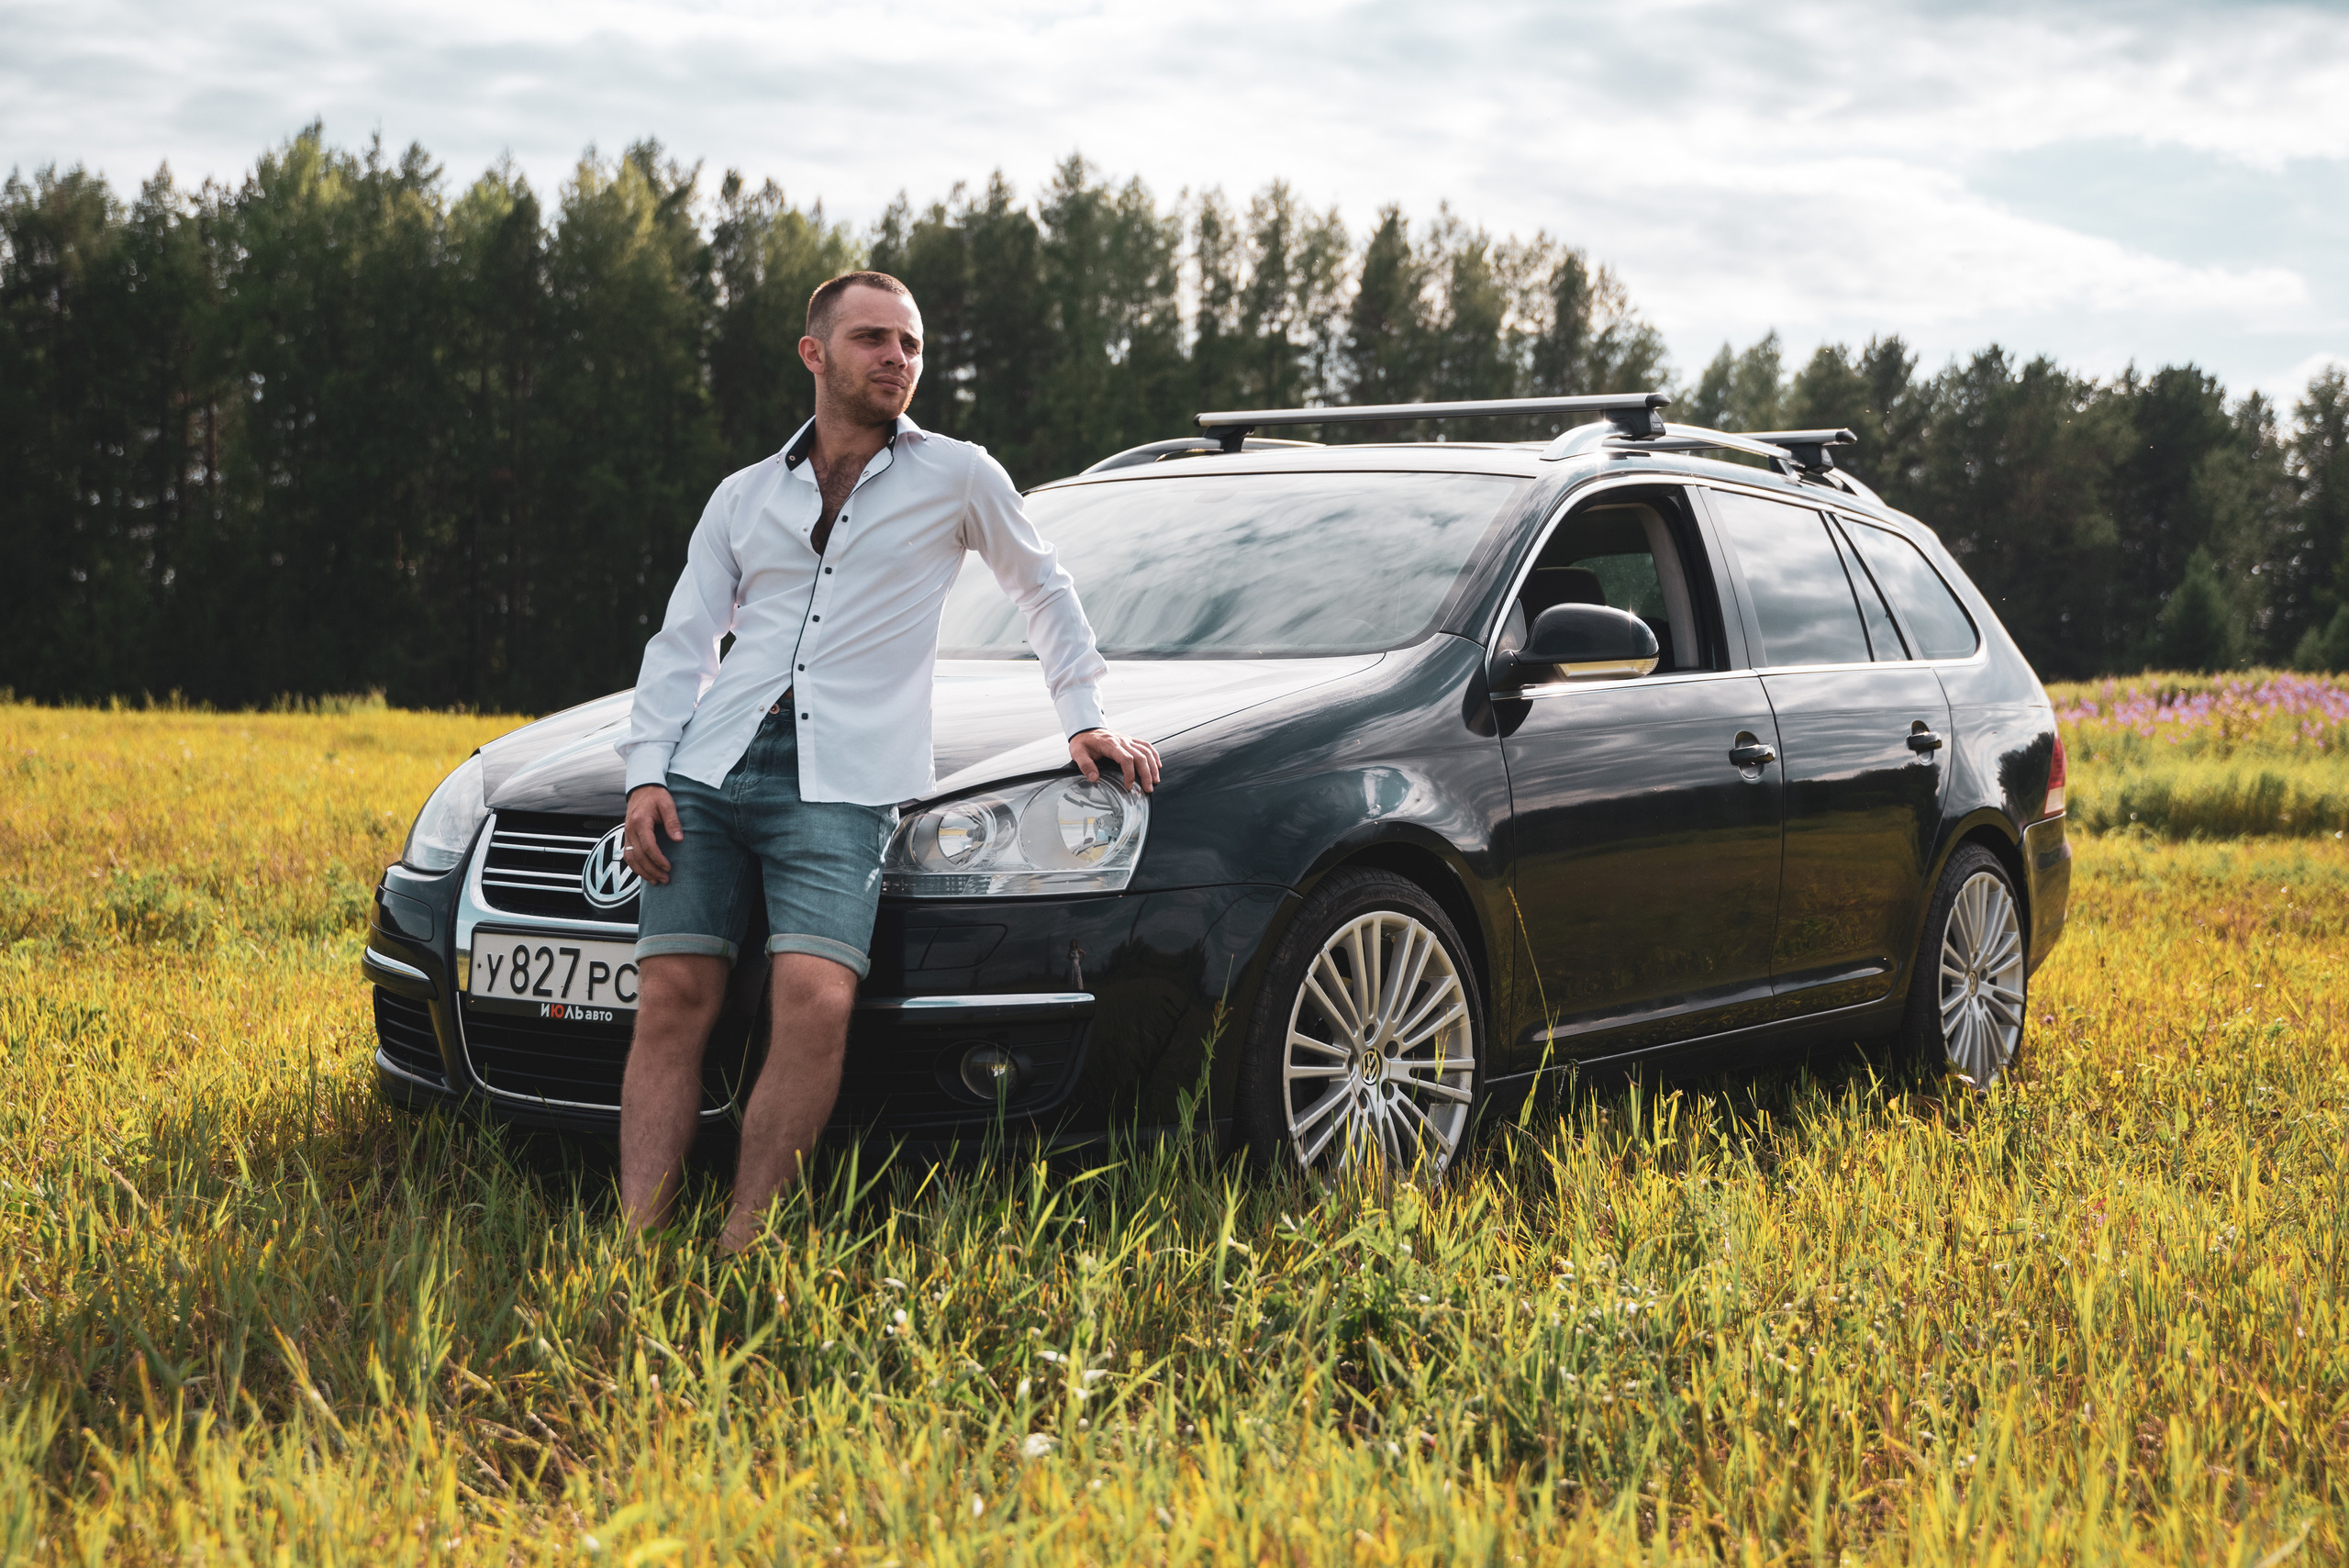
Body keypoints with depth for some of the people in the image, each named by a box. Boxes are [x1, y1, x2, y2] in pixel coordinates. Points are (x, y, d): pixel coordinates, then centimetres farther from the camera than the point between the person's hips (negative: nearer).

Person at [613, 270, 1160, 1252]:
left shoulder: (957, 478, 12)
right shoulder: (746, 495, 19)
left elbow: (1044, 590, 25)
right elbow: (681, 643, 16)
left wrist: (1083, 720, 19)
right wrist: (645, 774, 3)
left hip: (841, 787, -3)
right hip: (709, 765, 3)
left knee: (815, 998, -23)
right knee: (672, 997, -10)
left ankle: (741, 1252, -17)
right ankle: (636, 1244, -9)